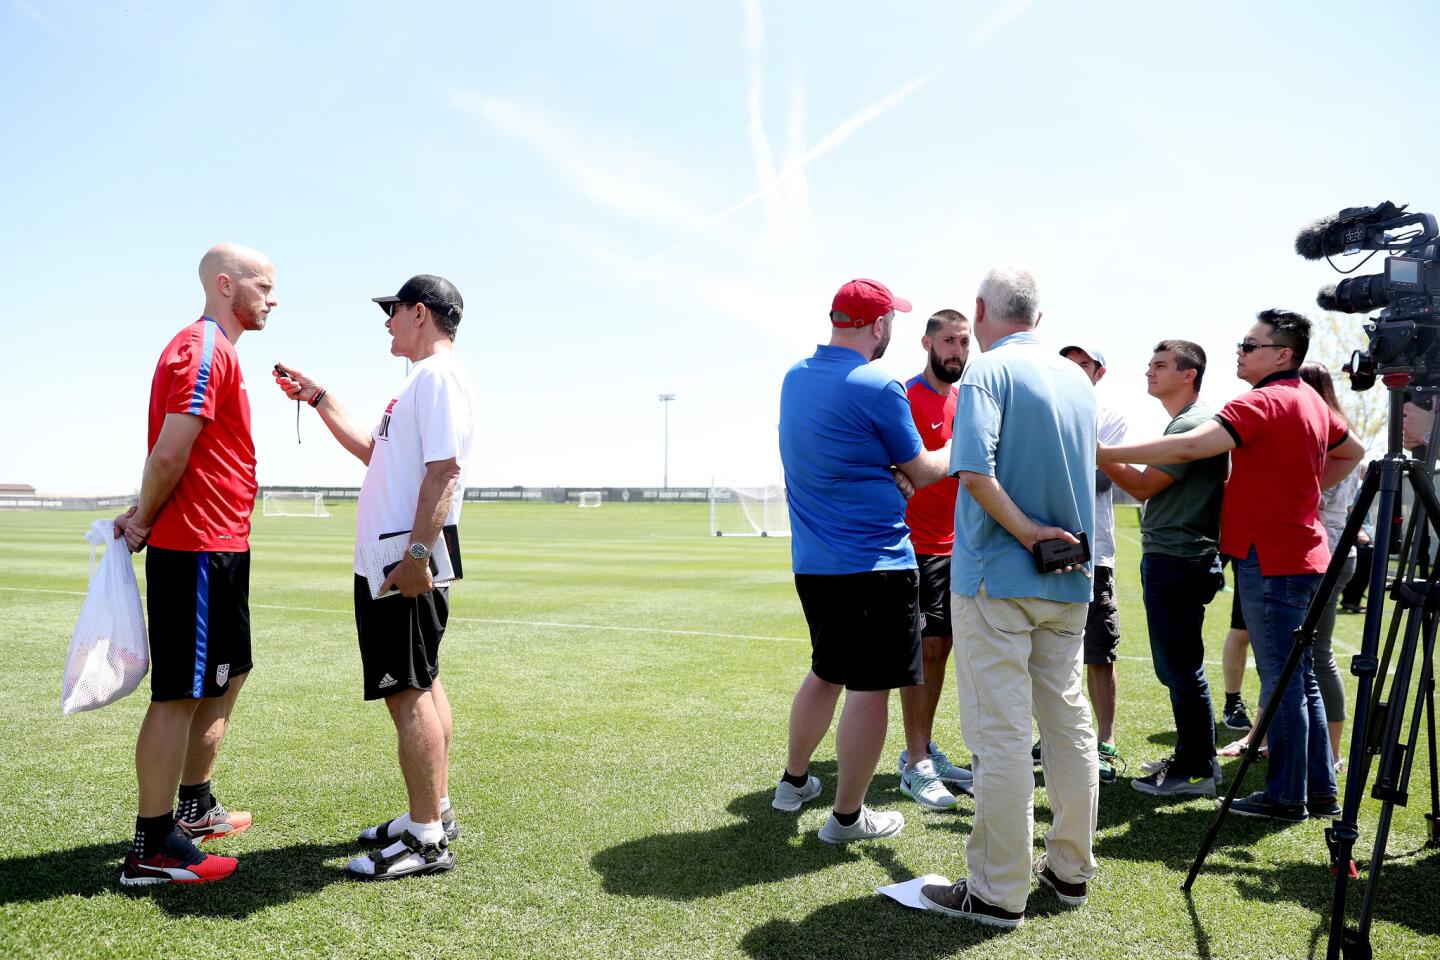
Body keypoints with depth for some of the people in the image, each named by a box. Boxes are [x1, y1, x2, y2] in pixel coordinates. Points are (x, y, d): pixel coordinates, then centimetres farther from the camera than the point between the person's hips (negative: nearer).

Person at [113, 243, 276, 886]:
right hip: (199, 549, -10)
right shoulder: (206, 350, -14)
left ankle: (194, 808, 33)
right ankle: (151, 850, 6)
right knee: (180, 693, -3)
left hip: (218, 548, 10)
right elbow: (170, 454, -21)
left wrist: (145, 518, 6)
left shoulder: (211, 350, 18)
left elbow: (170, 457, 17)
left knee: (228, 674, 20)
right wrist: (146, 520, -7)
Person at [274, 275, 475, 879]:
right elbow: (372, 450, 30)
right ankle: (435, 813, 25)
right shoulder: (420, 380, 21)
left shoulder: (440, 376, -13)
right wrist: (317, 398, 30)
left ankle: (425, 839, 0)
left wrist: (416, 554, -29)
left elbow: (443, 471, -23)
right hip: (389, 558, 11)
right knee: (420, 686, 15)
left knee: (408, 692, -7)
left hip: (407, 561, -11)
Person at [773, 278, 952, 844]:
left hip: (812, 563, 8)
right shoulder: (879, 389, -15)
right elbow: (921, 472, -3)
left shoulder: (795, 378, 8)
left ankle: (793, 782, 35)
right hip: (874, 563, -8)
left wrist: (890, 462, 17)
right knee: (869, 688, 3)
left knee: (826, 671, 23)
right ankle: (847, 818, 13)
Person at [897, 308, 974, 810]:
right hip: (918, 546, -7)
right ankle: (916, 765, 6)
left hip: (955, 546, 7)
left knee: (940, 648, 11)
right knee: (924, 648, -4)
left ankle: (923, 749, 23)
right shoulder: (907, 396, -10)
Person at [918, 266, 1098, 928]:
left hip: (997, 578, -7)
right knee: (1069, 722, 14)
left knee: (1000, 734, -2)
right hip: (1069, 581, 7)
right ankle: (1070, 869, 26)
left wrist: (1025, 532, -15)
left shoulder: (988, 370, -10)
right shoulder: (1078, 378, 12)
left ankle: (998, 892, 7)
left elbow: (974, 472, -24)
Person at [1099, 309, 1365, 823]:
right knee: (1301, 677, 15)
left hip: (1270, 561, -10)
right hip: (1302, 555, 10)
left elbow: (1189, 447, -27)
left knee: (1280, 680, -2)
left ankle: (1286, 796, 6)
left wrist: (1104, 453, -26)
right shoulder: (1310, 400, 14)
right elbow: (1352, 453, 29)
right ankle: (1320, 790, 24)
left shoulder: (1263, 402, -16)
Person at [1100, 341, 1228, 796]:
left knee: (1181, 669, -4)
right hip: (1168, 559, 10)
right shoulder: (1185, 423, 19)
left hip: (1178, 564, -10)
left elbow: (1144, 486, -16)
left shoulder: (1194, 424, -14)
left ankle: (1196, 771, 6)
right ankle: (1190, 758, 25)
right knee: (1176, 668, 15)